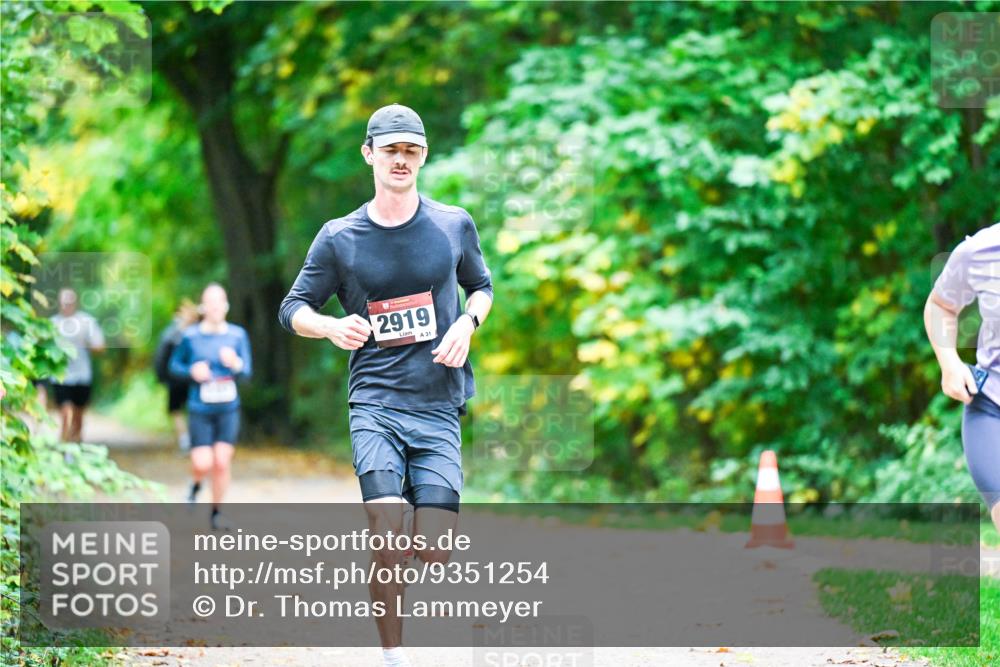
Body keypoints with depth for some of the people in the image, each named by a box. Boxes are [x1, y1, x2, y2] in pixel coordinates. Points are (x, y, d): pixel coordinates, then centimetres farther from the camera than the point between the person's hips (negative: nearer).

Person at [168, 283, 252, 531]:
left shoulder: (237, 335, 0)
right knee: (203, 464, -8)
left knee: (222, 462, -4)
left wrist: (235, 364, -22)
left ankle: (216, 511, 13)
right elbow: (174, 366, 7)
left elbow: (247, 373, -1)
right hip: (200, 410, -1)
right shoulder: (190, 336, -4)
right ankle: (196, 484, 28)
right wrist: (191, 371, -13)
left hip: (228, 410, 1)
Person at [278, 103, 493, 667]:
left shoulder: (454, 225, 8)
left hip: (439, 408, 1)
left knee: (436, 554, -8)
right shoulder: (339, 238, 4)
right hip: (375, 403, -1)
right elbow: (293, 308, 10)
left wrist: (468, 322, 1)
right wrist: (332, 327, -13)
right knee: (387, 539, -19)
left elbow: (482, 286, 23)